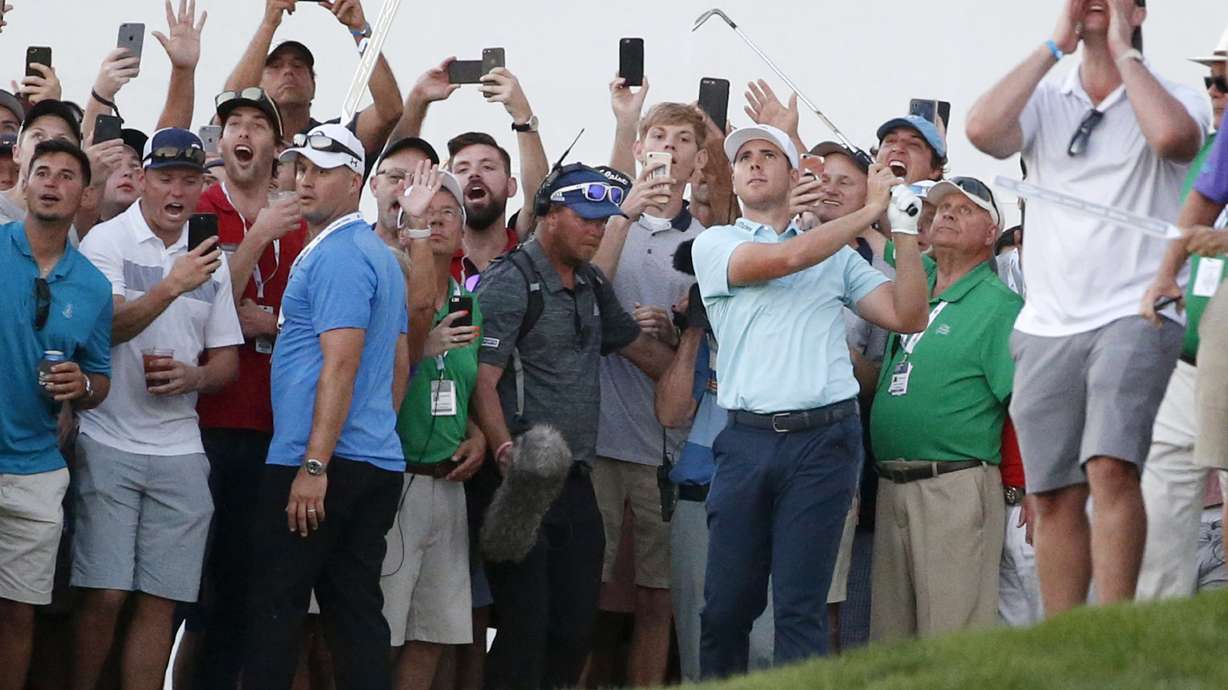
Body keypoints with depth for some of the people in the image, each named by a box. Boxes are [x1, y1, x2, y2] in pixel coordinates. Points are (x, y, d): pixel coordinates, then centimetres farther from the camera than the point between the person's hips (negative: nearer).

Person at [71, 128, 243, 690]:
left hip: (180, 449, 4)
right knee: (103, 595, -9)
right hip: (108, 445, -4)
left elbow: (227, 361, 15)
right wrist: (171, 288, -28)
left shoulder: (209, 260, 13)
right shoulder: (107, 242, -2)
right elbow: (105, 328, -16)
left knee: (159, 600, 2)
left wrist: (193, 376, -6)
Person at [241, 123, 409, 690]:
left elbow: (341, 364, -19)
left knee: (275, 608, -5)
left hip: (322, 462, -9)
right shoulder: (380, 256, 19)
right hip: (379, 463, 9)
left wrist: (314, 466, -22)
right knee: (357, 611, 7)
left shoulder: (336, 256, -12)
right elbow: (399, 365, 21)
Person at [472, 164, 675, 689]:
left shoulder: (591, 285, 16)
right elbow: (482, 380, -17)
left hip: (576, 483, 8)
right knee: (526, 627, -9)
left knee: (576, 626, 6)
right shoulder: (510, 283, -9)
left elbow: (639, 348, 29)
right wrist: (507, 451, -30)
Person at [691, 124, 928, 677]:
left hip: (823, 440, 0)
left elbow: (908, 317, 10)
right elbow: (785, 259, -8)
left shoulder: (837, 257, 17)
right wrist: (872, 209, -2)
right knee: (725, 607, 1)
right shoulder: (715, 244, 10)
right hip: (747, 439, 0)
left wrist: (904, 229, 3)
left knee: (800, 608, -6)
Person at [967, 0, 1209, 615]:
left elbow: (1173, 135, -20)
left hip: (1134, 316, -4)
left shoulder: (1170, 97, 5)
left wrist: (1123, 53, -6)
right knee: (1054, 495, 3)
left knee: (1111, 466, -22)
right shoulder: (1045, 102, 14)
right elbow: (982, 129, -7)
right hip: (1046, 327, 4)